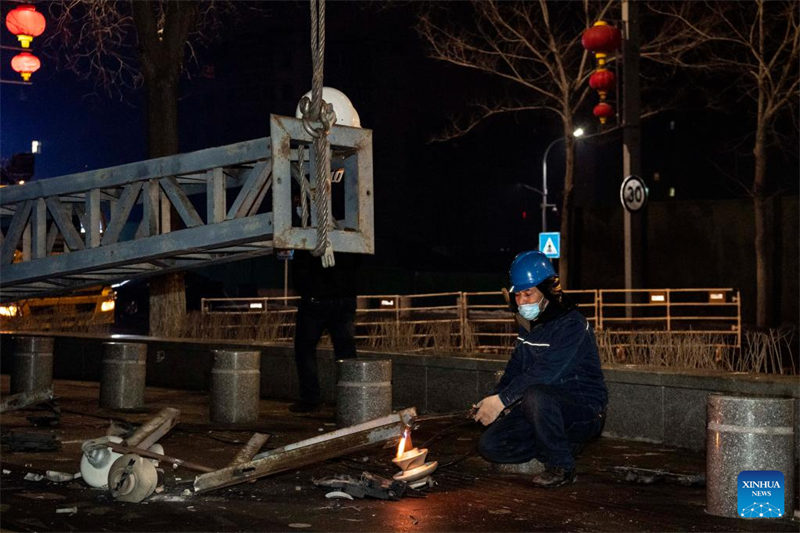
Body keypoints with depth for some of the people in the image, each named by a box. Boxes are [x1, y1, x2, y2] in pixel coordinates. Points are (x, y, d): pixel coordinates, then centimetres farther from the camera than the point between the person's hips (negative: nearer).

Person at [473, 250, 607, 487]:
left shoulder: (571, 325, -20)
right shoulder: (529, 323, 7)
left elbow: (546, 373, -30)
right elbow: (515, 367, 13)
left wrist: (502, 399, -30)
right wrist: (493, 400, -4)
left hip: (584, 410, -8)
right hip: (544, 407, 8)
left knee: (534, 395, -38)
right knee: (490, 445, -7)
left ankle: (561, 466, -17)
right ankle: (564, 445, 6)